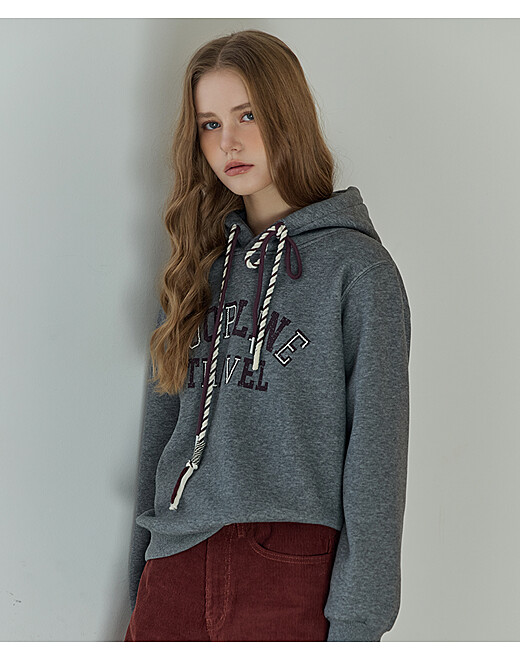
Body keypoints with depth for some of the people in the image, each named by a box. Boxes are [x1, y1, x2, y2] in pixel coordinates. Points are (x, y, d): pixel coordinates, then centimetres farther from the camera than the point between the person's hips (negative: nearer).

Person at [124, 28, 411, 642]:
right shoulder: (200, 261, 9)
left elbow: (376, 454, -8)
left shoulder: (358, 268, -6)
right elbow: (163, 418, 12)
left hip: (292, 566, -4)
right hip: (177, 556, 4)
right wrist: (143, 575, 12)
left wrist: (356, 620, -10)